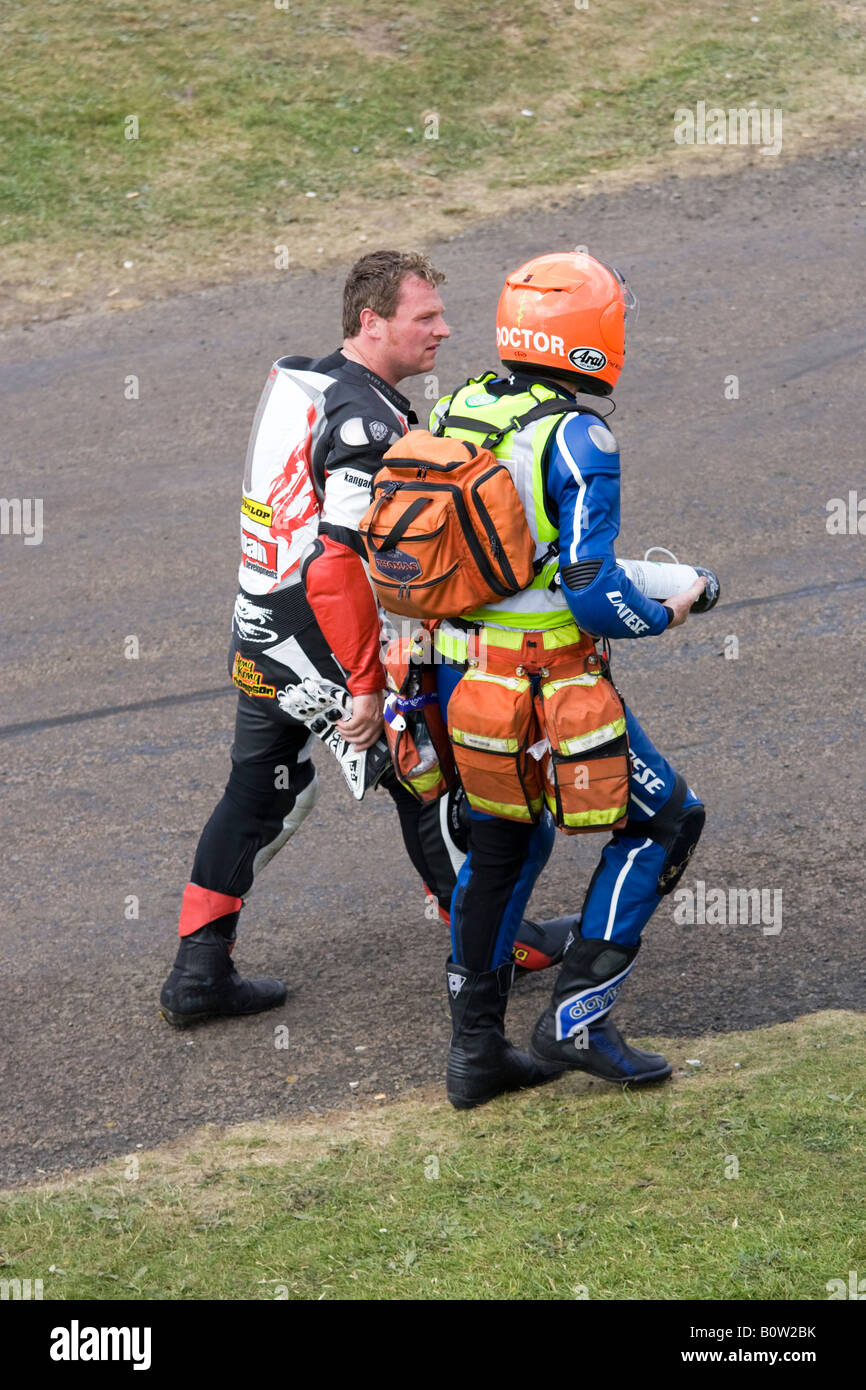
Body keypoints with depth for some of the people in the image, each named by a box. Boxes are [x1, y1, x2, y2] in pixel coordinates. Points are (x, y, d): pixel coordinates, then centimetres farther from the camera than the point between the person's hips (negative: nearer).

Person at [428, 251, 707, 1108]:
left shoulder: (455, 413, 4)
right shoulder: (576, 440, -19)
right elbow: (593, 594, -23)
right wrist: (663, 616, -4)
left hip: (460, 679, 7)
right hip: (549, 693, -7)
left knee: (501, 846, 24)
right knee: (661, 822, 11)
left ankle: (474, 1051, 26)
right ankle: (576, 1020, 7)